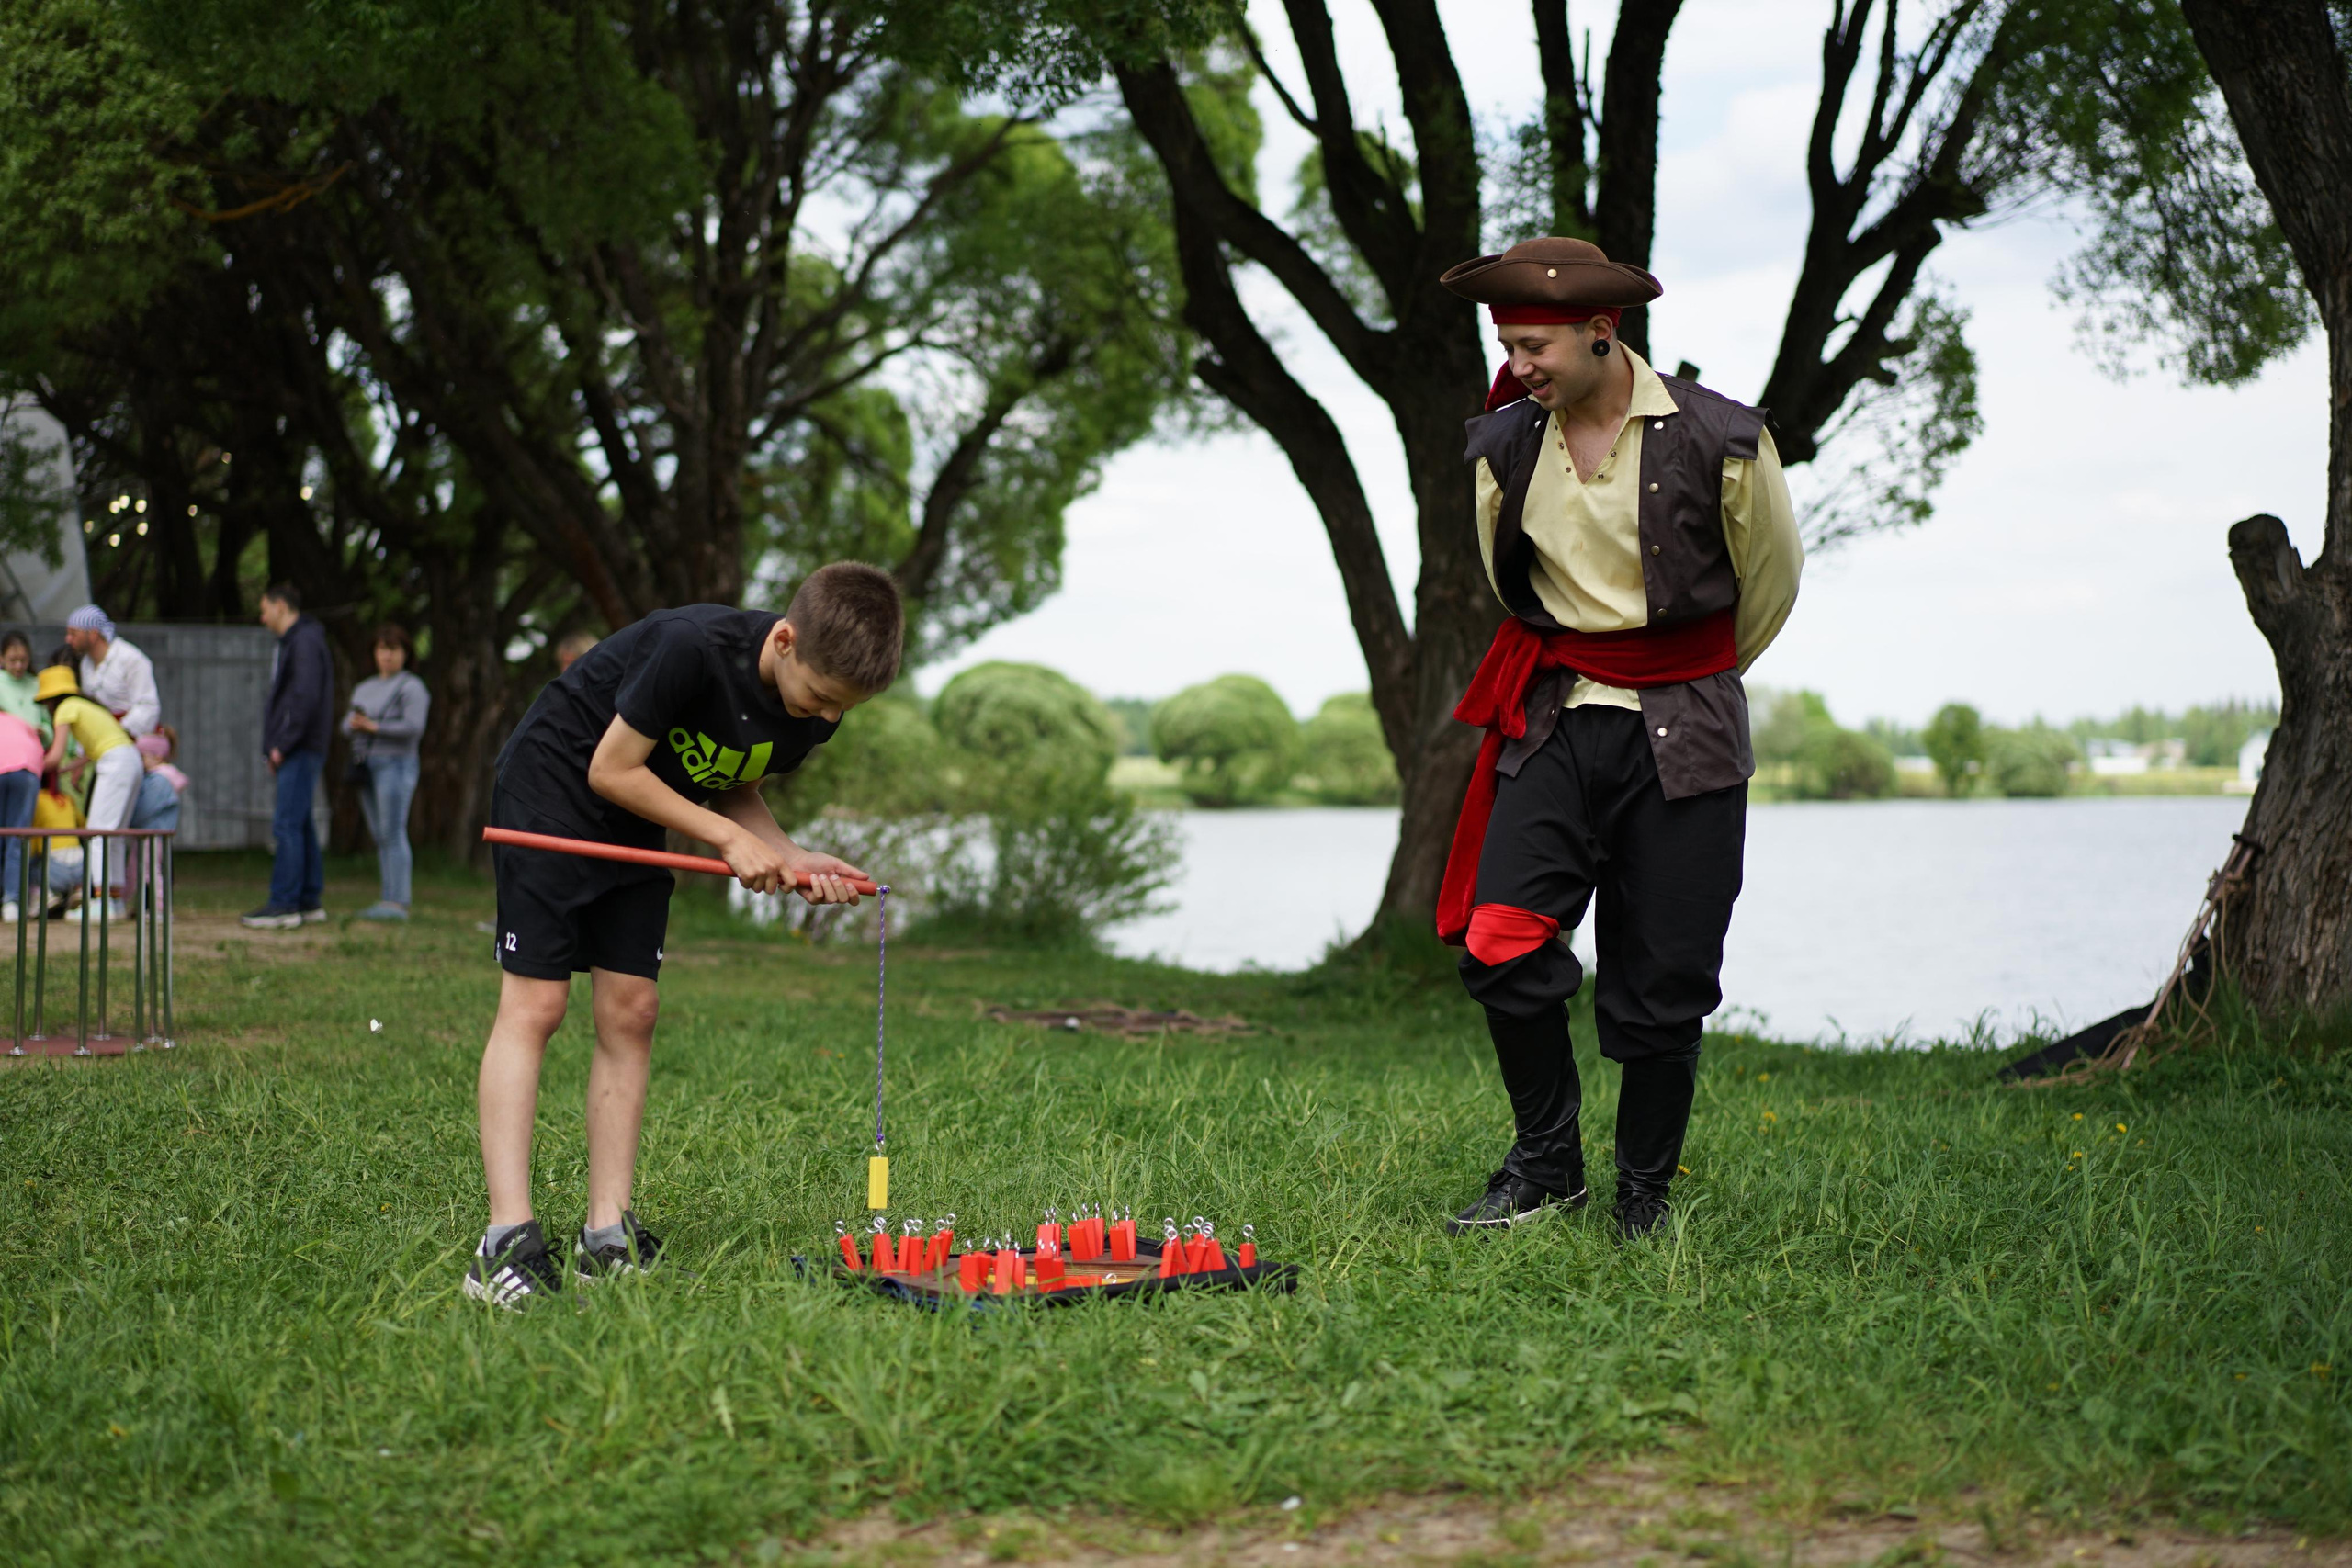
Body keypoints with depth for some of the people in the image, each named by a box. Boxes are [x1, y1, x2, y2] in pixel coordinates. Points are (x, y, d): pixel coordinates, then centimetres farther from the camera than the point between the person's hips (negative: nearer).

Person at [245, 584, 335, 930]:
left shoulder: (305, 641, -11)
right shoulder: (293, 642, 21)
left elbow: (306, 697, -21)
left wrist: (283, 744, -19)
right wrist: (277, 745, 15)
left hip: (300, 749, -10)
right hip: (298, 751, 10)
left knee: (287, 824, -11)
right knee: (299, 824, 12)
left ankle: (284, 904, -12)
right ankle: (310, 901, 16)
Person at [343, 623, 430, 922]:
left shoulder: (411, 687, -5)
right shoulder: (365, 688, 19)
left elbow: (414, 727, -16)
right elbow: (348, 724, 14)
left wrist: (374, 727, -20)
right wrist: (354, 724, -9)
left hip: (396, 765, -8)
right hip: (367, 766, 8)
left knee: (393, 833, -12)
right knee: (380, 837, 7)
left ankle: (398, 902, -14)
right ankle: (387, 900, 10)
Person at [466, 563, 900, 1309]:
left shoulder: (816, 710, -10)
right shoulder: (694, 646, -32)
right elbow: (611, 771, -23)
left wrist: (791, 858, -12)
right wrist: (730, 839, -22)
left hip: (632, 828, 7)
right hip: (552, 791, -7)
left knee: (629, 1012, -1)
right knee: (533, 1005, -11)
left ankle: (608, 1234, 1)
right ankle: (506, 1239, -14)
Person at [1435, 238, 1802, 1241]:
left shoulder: (1719, 441, -8)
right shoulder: (1505, 448, 2)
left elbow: (1770, 578, 10)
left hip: (1683, 731, -3)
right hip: (1552, 718, 3)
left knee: (1662, 981, 0)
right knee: (1501, 943, -11)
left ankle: (1645, 1195, 18)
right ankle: (1546, 1167, 8)